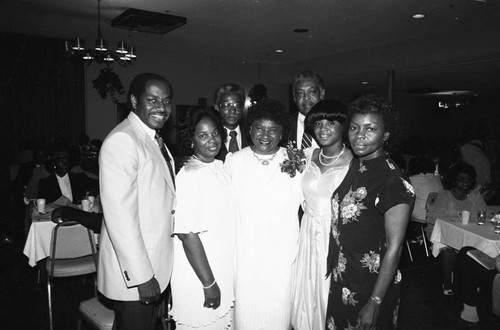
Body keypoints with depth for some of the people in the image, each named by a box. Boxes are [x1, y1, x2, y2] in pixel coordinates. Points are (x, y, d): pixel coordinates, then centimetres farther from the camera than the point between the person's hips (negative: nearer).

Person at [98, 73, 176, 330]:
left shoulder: (155, 140, 11)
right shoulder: (121, 140, -19)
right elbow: (119, 214, -24)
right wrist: (141, 276, -22)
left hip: (156, 265, 9)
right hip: (133, 273, -9)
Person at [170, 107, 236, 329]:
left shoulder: (220, 167, 3)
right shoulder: (189, 176, -21)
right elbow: (189, 235, -23)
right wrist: (209, 284, -19)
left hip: (225, 273, 8)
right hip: (199, 276, -7)